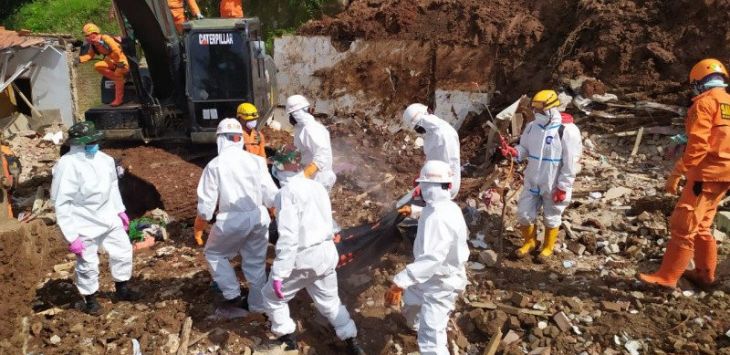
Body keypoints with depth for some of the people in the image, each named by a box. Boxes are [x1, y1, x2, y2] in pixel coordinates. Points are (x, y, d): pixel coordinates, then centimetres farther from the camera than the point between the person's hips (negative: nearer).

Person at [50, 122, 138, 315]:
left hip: (108, 218, 6)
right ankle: (90, 299, 33)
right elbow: (62, 204, -21)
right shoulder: (67, 165, -23)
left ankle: (122, 288, 38)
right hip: (84, 225, -6)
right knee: (88, 265, 9)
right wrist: (71, 236, -20)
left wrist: (120, 210, 16)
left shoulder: (104, 159, -3)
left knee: (123, 251, 16)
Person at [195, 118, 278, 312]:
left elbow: (206, 203, -6)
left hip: (232, 220, -3)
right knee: (256, 262, 19)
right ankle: (257, 304, 32)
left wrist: (198, 228, 8)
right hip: (258, 218, 3)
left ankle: (232, 294, 22)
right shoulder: (256, 160, -2)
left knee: (214, 253, 23)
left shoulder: (215, 165, -9)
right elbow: (271, 195, 1)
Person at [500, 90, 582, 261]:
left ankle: (548, 247, 38)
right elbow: (525, 149, 11)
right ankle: (530, 241, 38)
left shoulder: (567, 131, -19)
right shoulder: (531, 127, 0)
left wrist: (562, 187, -15)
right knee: (523, 213, 11)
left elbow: (570, 163, -17)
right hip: (532, 181, 5)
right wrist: (513, 152, -12)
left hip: (554, 185, -5)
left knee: (551, 218, 14)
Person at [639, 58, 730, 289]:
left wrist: (677, 173, -17)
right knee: (701, 226, 19)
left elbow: (697, 144, -19)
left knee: (682, 226, -7)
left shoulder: (704, 102, -10)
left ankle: (666, 277, -4)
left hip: (706, 174, -9)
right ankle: (705, 275, 27)